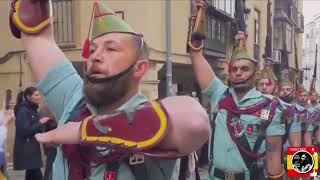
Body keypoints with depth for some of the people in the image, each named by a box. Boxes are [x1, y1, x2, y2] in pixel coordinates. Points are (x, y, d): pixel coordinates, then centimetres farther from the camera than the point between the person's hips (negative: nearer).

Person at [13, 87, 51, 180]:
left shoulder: (33, 109, 15)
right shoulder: (23, 111, -14)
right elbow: (24, 130, -21)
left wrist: (41, 122, 6)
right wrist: (40, 123, -16)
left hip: (32, 148, 10)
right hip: (26, 149, -10)